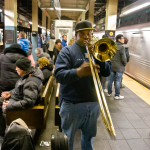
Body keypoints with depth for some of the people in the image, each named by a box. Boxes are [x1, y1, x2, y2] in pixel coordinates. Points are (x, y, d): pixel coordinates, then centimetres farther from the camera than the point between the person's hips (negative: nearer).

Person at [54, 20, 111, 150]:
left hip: (93, 103, 4)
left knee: (89, 136, 23)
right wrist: (78, 72, -38)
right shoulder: (67, 51, -7)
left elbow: (107, 72, -1)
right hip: (72, 104, -4)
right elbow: (59, 75, -20)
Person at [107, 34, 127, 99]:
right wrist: (124, 64, -1)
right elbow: (123, 58, -17)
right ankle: (117, 95, 8)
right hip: (119, 67, -7)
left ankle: (109, 93, 27)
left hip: (112, 66, 7)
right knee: (118, 81, 0)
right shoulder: (121, 47, -16)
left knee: (110, 80, 15)